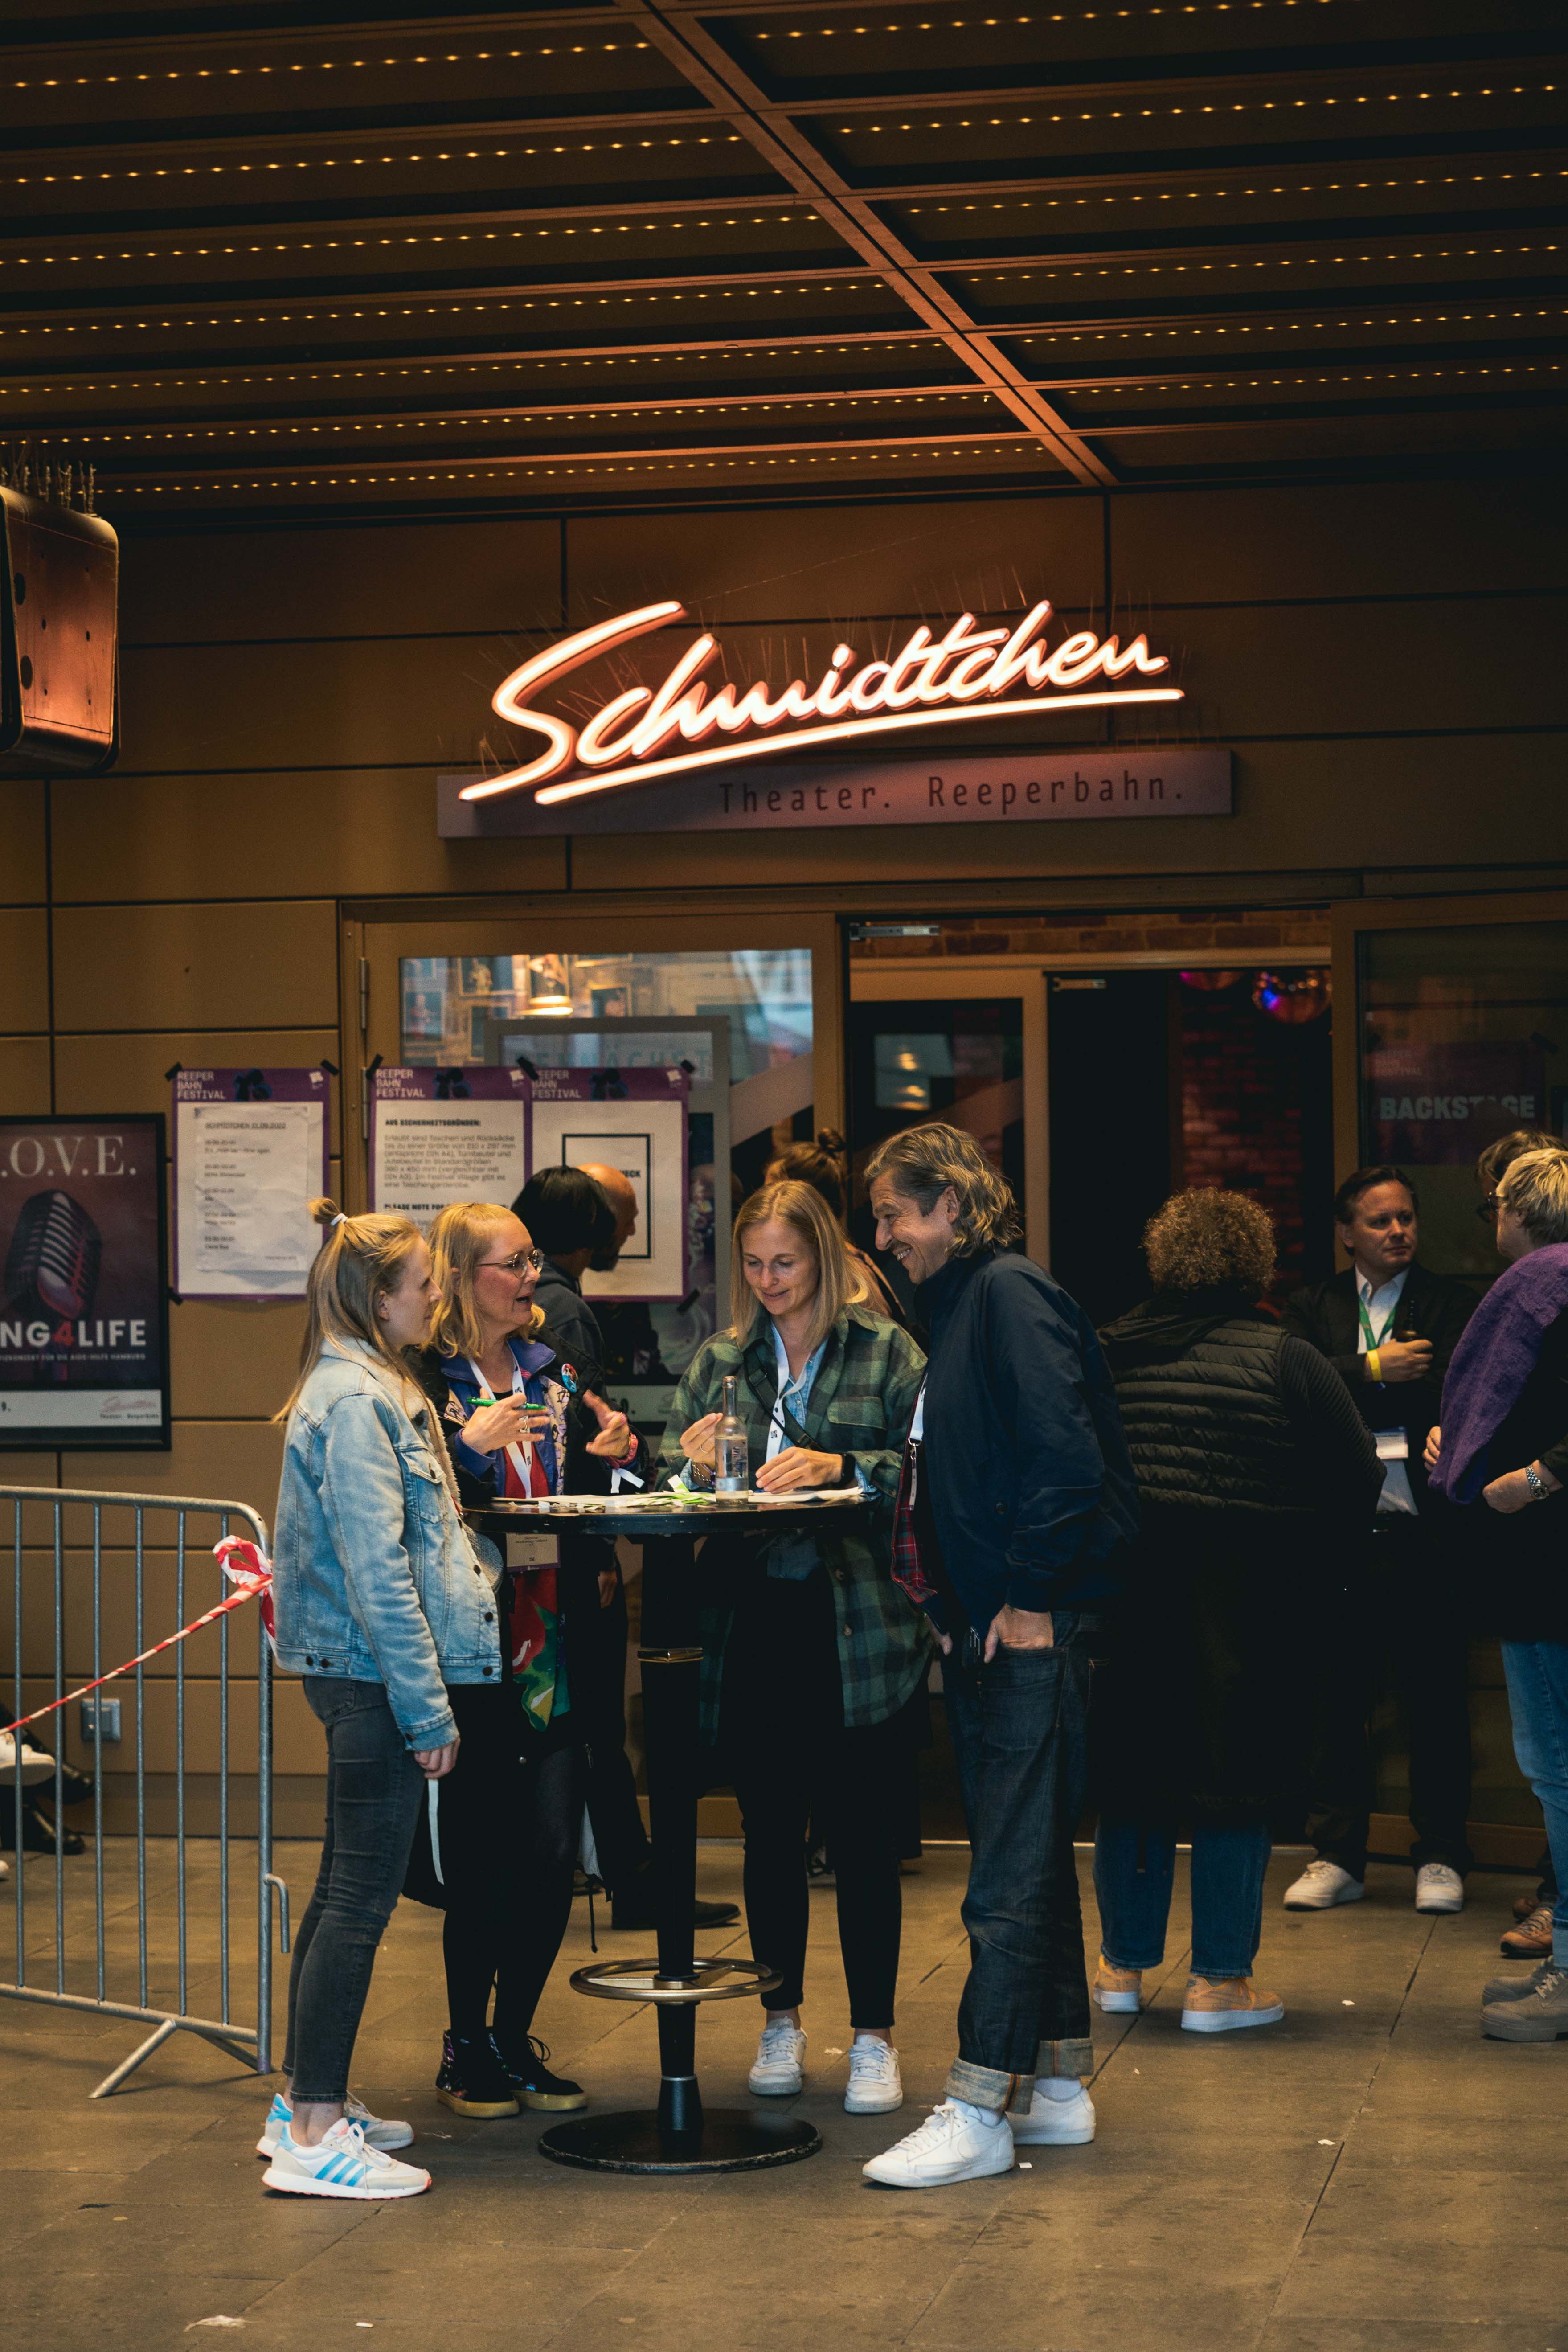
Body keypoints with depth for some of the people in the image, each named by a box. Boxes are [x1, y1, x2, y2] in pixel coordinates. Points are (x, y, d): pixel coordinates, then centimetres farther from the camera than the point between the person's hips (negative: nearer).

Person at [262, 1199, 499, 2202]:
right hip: (375, 1676, -11)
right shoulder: (356, 1401, -17)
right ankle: (313, 2137, -5)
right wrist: (428, 1706, -20)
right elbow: (377, 1571, -21)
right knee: (361, 1896, -8)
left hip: (357, 1676, 11)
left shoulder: (367, 1388, 16)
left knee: (348, 1889, 16)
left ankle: (309, 2102, 24)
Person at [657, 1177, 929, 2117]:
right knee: (771, 1834, 11)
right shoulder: (718, 1362, 13)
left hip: (859, 1629, -3)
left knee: (864, 1837, 1)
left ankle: (874, 2037, 11)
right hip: (752, 1626, 3)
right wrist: (693, 1464, -11)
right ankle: (782, 2023, 24)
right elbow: (669, 1477, 11)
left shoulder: (887, 1352, 2)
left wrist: (839, 1467, -22)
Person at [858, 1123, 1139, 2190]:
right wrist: (953, 1603, 13)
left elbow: (1065, 1455, -22)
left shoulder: (1012, 1294, -12)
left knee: (1012, 1873, -8)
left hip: (1032, 1631, -10)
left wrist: (1029, 1598, -18)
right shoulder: (961, 1305, 18)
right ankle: (1059, 2086, 23)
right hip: (985, 1625, 10)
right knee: (1031, 1859, 15)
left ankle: (979, 2111, -7)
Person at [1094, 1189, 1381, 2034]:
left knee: (1132, 1773, 14)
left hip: (1124, 1594, 4)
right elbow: (1358, 1483, -6)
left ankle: (1124, 1965, 21)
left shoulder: (1109, 1351, 2)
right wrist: (1300, 1564, 7)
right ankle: (1219, 1980, 6)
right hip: (1241, 1601, -3)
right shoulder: (1286, 1360, -6)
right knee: (1236, 1777, 4)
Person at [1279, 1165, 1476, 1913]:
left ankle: (1439, 1858, 12)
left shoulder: (1450, 1302, 6)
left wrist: (1346, 1402, -17)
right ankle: (1337, 1857, 14)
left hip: (1425, 1534, -2)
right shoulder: (1312, 1309, 12)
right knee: (1338, 1697, 6)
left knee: (1437, 1701, 2)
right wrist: (1375, 1371, -15)